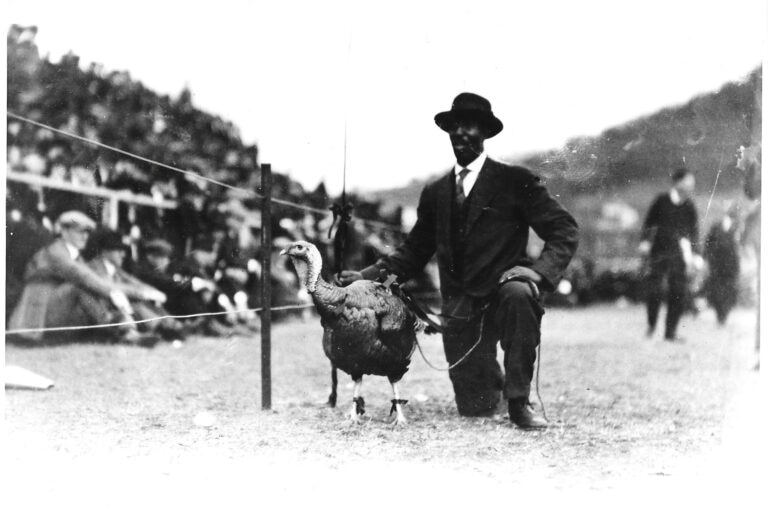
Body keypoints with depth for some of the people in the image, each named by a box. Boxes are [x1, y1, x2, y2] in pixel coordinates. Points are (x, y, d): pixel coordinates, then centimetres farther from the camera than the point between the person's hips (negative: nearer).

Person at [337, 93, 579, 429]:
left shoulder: (516, 181, 1)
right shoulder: (435, 193, 14)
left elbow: (564, 230, -2)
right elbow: (414, 251, 17)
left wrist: (540, 271, -19)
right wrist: (368, 275, 2)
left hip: (502, 290, -3)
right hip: (460, 310, 3)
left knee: (518, 293, -39)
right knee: (475, 409, -3)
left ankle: (518, 400, -24)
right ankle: (492, 378, 36)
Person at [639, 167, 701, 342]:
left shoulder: (689, 207, 3)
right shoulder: (661, 201, -2)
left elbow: (693, 232, 6)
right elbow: (649, 223, 4)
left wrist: (695, 255, 0)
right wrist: (645, 241, -5)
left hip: (678, 255, 2)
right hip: (658, 253, -2)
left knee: (679, 293, -3)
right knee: (654, 289, -4)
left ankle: (671, 332, 6)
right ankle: (651, 325, 18)